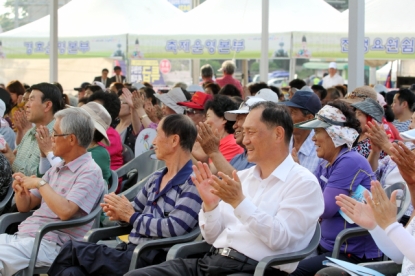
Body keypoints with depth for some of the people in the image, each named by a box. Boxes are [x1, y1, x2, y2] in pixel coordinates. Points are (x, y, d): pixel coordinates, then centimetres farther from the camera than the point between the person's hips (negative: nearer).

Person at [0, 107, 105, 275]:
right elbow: (24, 207, 22)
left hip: (51, 244, -8)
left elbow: (65, 211, -21)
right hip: (23, 236, 8)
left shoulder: (89, 172, -7)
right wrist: (20, 191, 0)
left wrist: (40, 183, -12)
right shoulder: (56, 170, 19)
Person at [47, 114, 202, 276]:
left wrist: (131, 216, -9)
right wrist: (120, 213, 1)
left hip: (153, 261, -7)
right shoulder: (155, 179, 18)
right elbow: (135, 210, 26)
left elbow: (174, 229, -20)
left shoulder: (193, 183, -10)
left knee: (73, 249, -12)